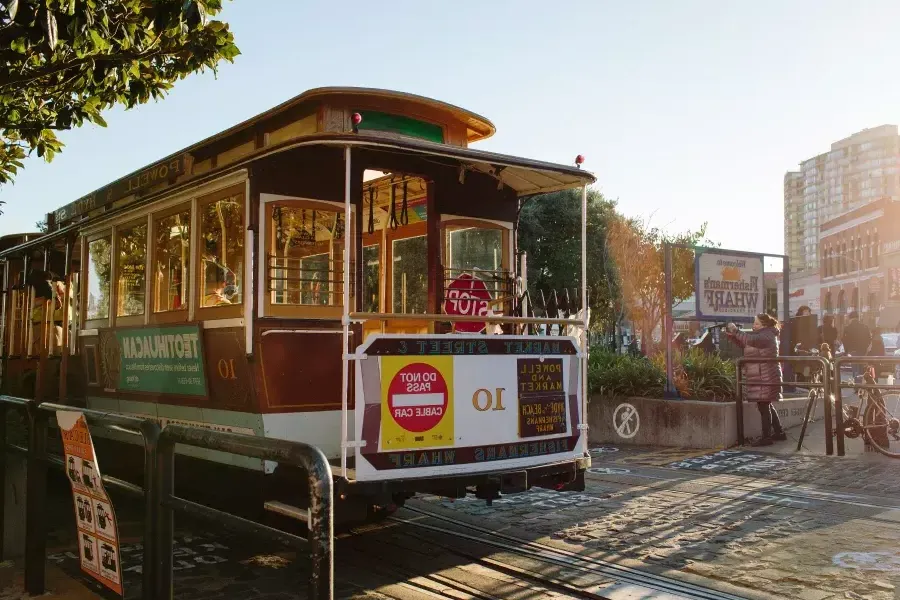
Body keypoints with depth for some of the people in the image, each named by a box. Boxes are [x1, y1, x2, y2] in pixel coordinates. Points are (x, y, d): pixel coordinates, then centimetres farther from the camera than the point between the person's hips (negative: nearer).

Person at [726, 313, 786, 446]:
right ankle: (780, 433, 26)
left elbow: (751, 340, -32)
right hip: (760, 378, 10)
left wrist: (736, 331, -28)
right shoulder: (760, 335, 18)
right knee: (767, 406, 17)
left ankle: (766, 437, -7)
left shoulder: (767, 336, -13)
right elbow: (743, 343, 18)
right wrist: (732, 334, 1)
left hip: (765, 378, -10)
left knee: (763, 406, -9)